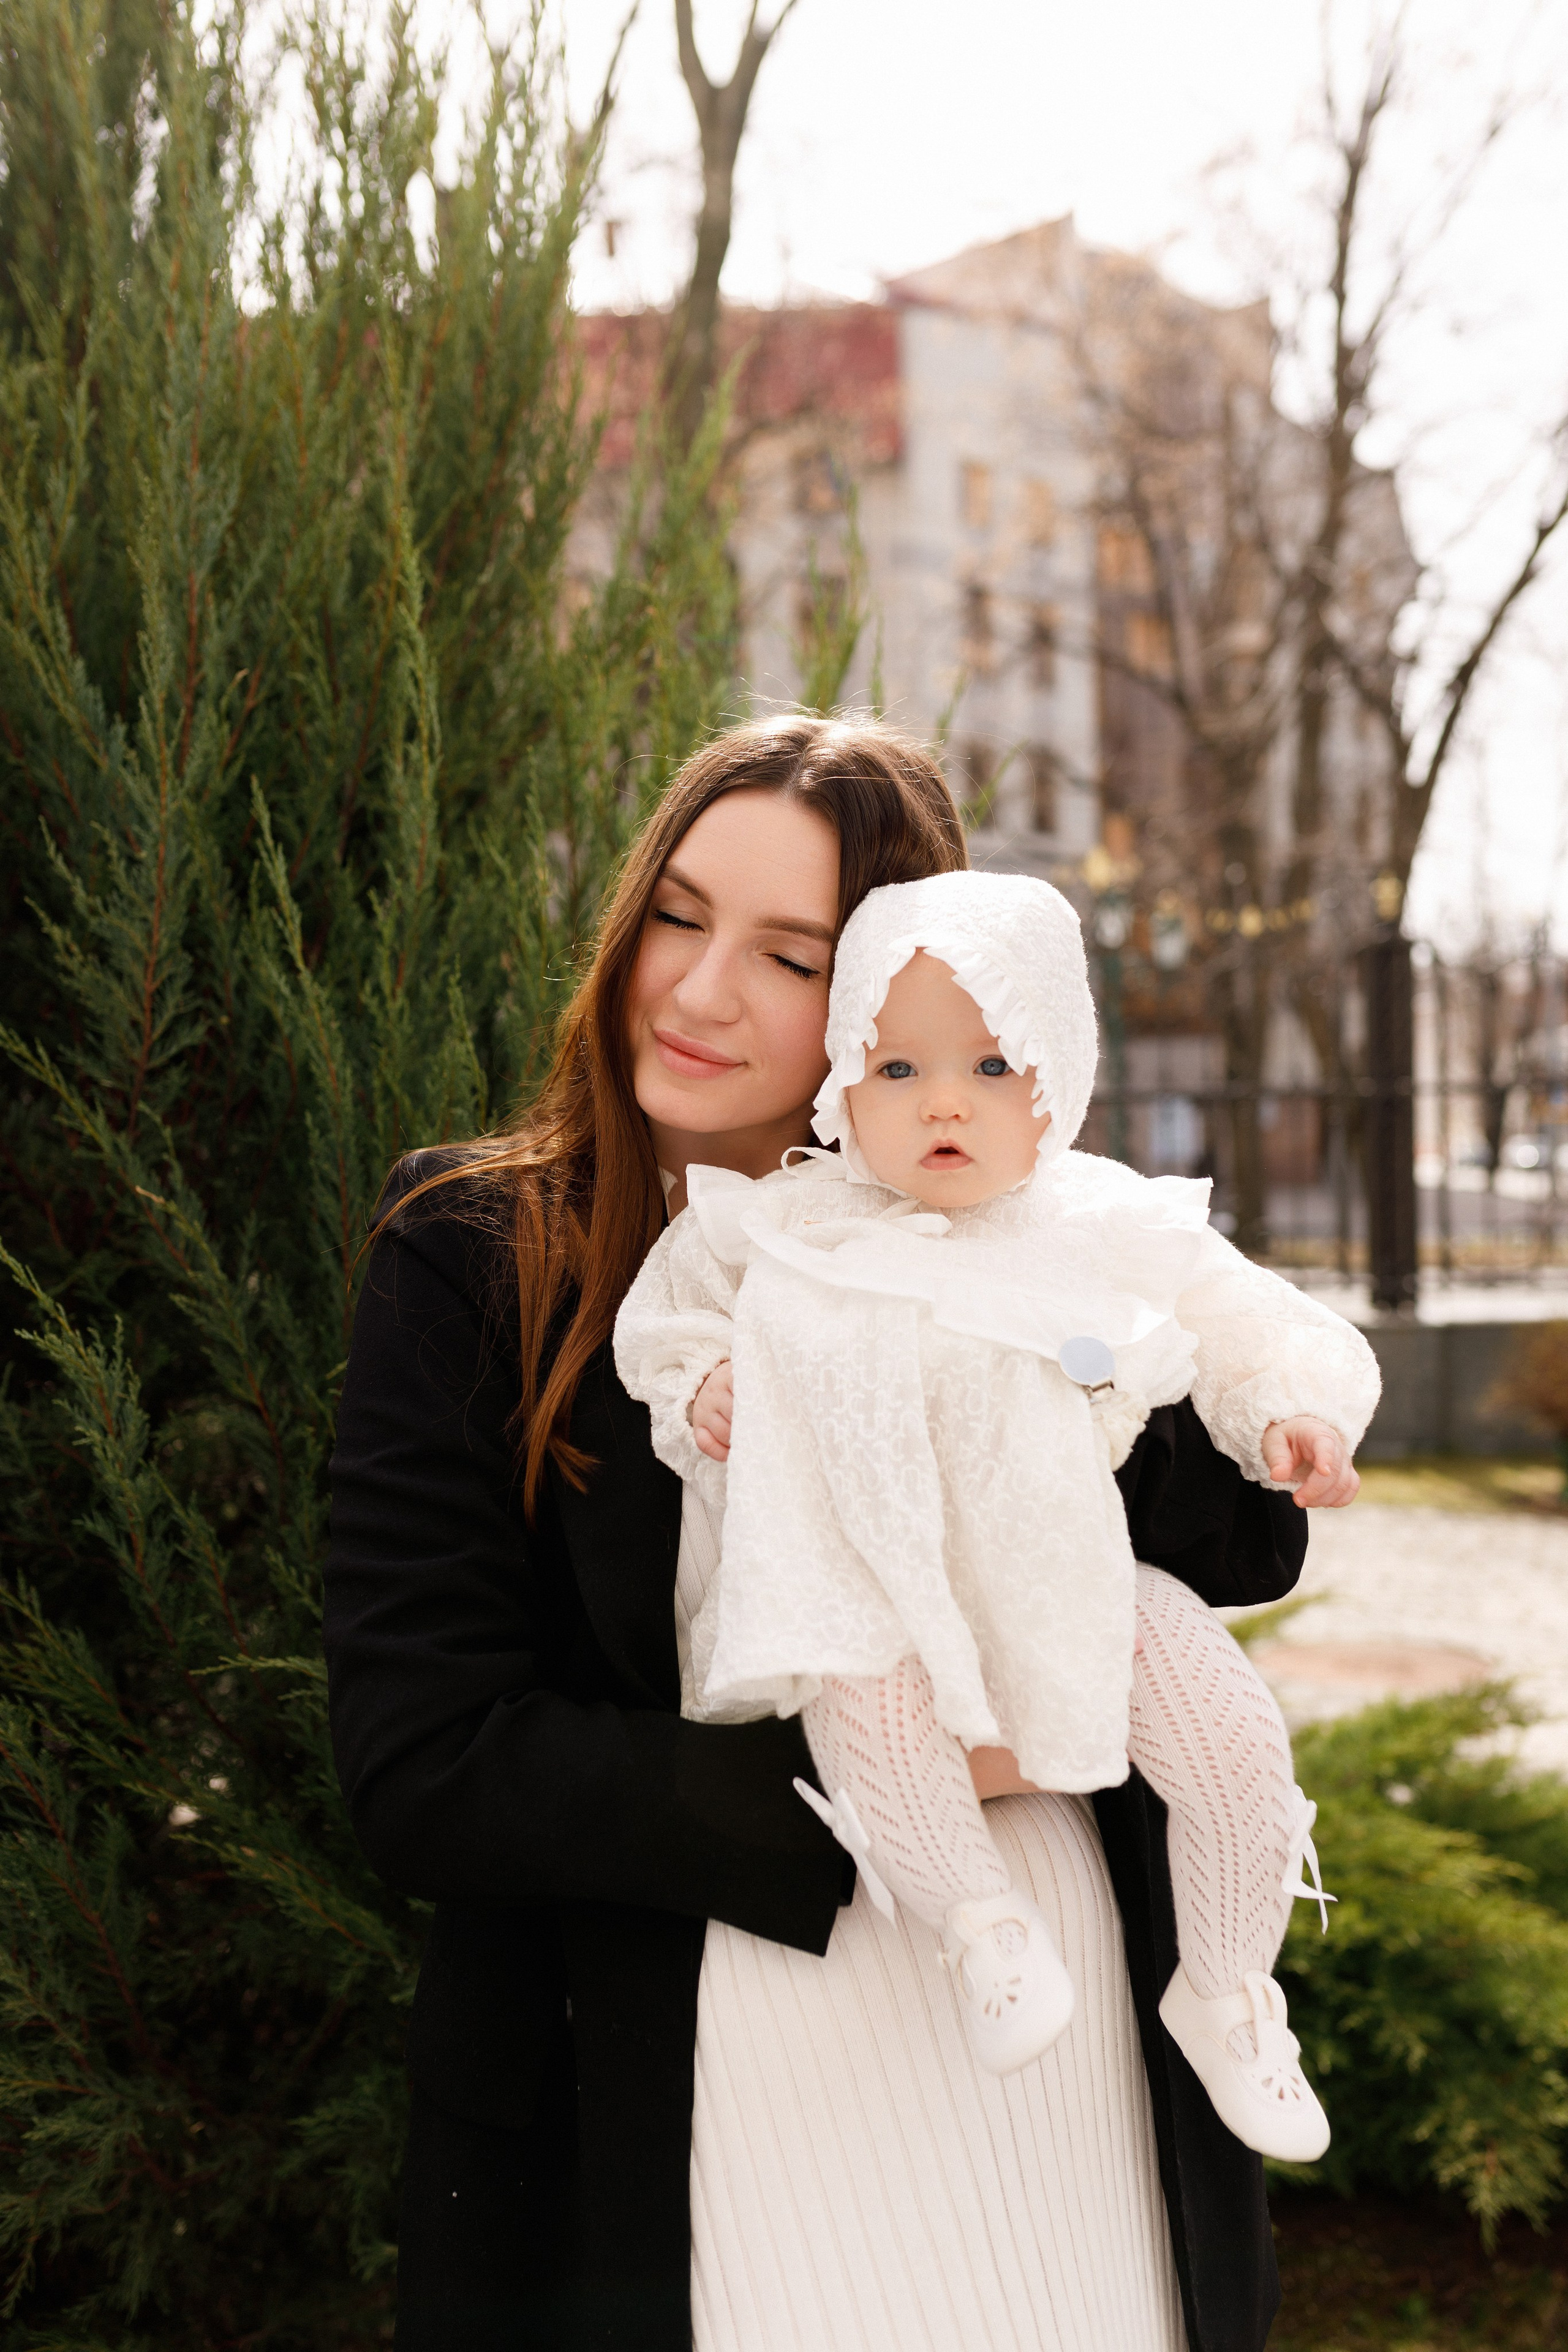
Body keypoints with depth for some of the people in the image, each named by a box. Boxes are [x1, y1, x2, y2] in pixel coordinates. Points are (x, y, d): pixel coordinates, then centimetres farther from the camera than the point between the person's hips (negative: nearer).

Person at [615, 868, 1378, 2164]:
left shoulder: (1119, 1234, -4)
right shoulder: (796, 1230, -3)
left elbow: (1263, 1333, 4)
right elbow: (671, 1303, 15)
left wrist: (1300, 1414, -15)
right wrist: (699, 1381, -5)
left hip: (1073, 1569, 1)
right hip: (872, 1574, 0)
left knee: (1233, 1725, -15)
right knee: (860, 1689, -33)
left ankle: (1226, 1992, 10)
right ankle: (979, 1916, -9)